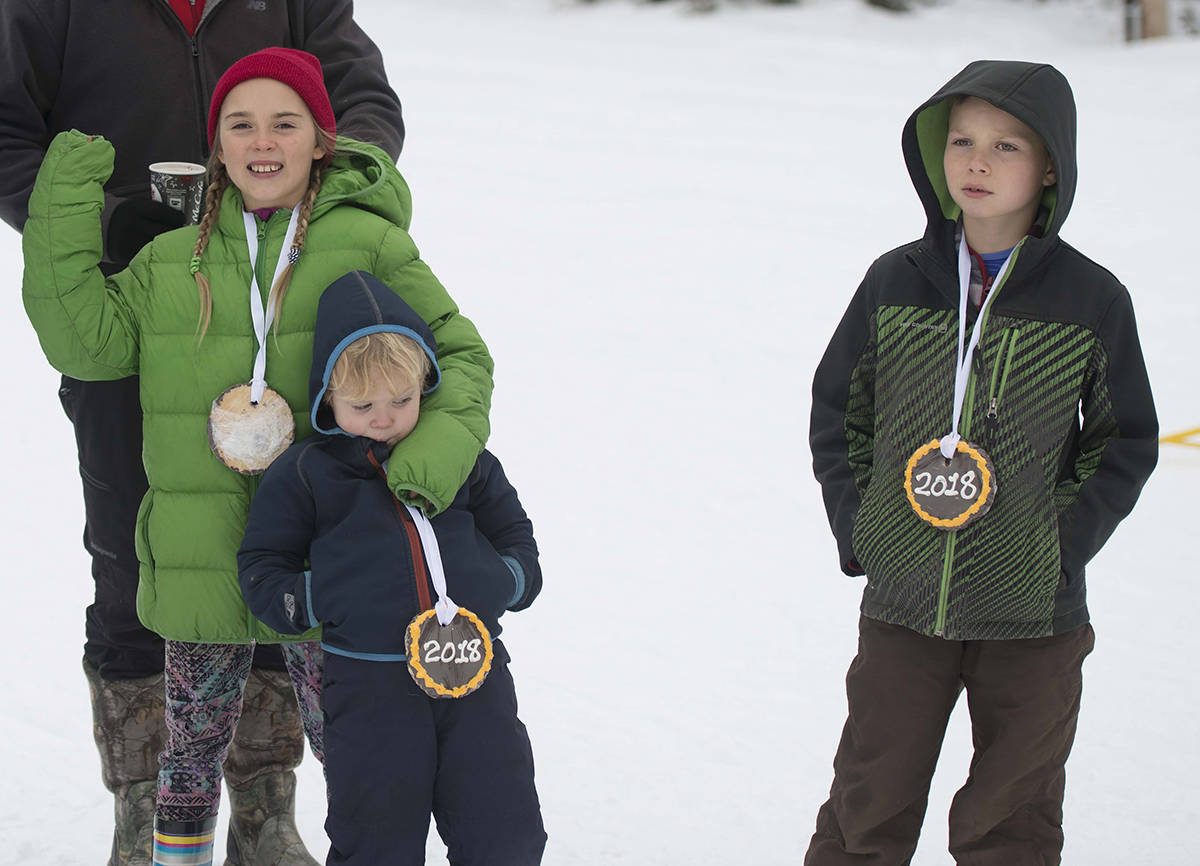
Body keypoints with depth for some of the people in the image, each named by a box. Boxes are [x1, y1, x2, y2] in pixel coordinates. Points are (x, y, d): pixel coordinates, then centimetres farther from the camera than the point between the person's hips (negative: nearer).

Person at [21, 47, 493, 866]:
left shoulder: (369, 247, -3)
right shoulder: (171, 262, 8)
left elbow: (461, 355, -2)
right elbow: (86, 340, 1)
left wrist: (424, 467, -18)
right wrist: (64, 212, -4)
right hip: (200, 550, 3)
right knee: (193, 741, 12)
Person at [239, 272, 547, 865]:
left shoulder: (463, 460, 13)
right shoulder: (305, 475, 5)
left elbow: (513, 532, 25)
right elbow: (262, 568, 10)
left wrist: (511, 581, 6)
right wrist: (309, 603, -6)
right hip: (370, 678, -2)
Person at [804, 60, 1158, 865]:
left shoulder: (1093, 301, -6)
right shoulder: (895, 283, -1)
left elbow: (1127, 440, 2)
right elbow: (837, 409, 10)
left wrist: (1066, 541, -8)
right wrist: (857, 525, 0)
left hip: (1034, 618, -1)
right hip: (901, 606, 1)